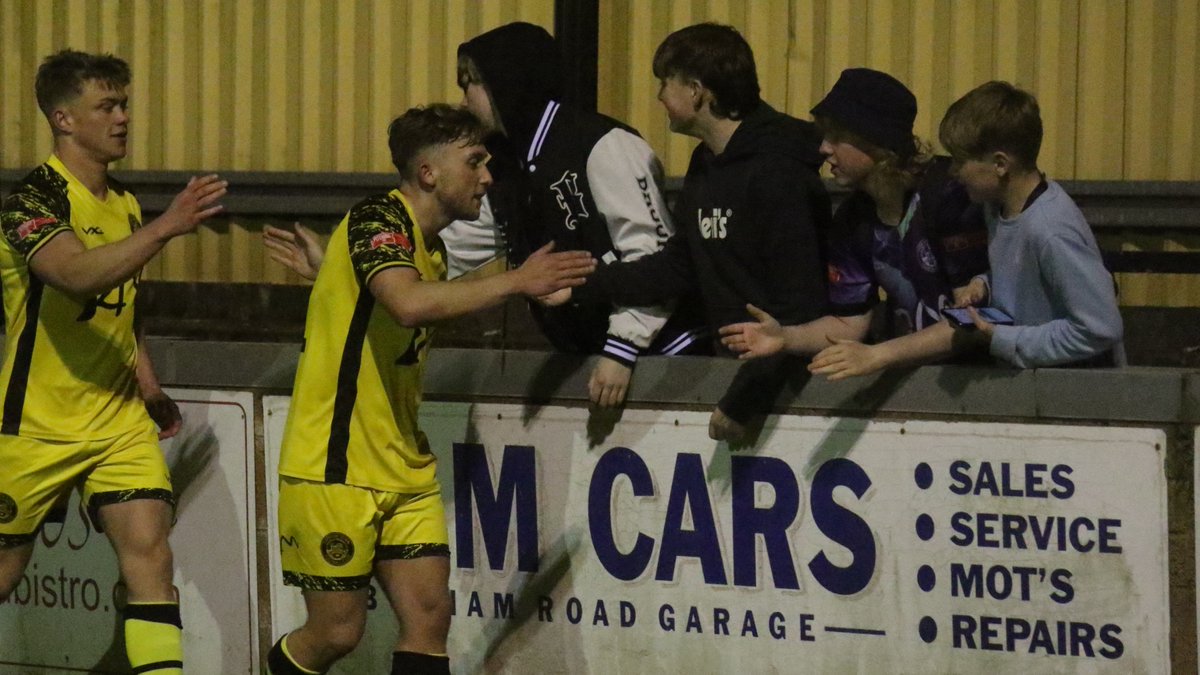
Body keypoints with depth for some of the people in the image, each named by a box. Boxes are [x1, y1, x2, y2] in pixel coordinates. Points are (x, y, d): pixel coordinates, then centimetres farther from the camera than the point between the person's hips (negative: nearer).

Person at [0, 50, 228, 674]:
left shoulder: (124, 204, 8)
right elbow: (78, 274, -34)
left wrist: (149, 388, 13)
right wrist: (166, 227, -40)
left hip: (118, 419, 5)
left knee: (149, 551, -11)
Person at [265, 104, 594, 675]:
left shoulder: (429, 247, 14)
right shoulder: (376, 220, -14)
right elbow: (409, 303, -34)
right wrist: (517, 281, -31)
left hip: (404, 471, 9)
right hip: (335, 470, -9)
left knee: (429, 615, -1)